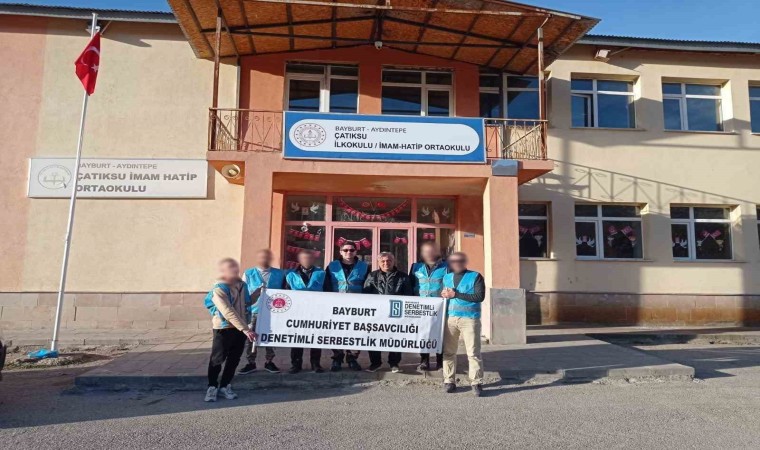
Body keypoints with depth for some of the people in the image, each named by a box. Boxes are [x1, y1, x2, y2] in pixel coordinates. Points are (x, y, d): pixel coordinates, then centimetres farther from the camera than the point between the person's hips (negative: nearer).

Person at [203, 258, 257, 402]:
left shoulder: (241, 285, 5)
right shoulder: (219, 289, -17)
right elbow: (229, 313, -24)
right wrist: (245, 329, -27)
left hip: (240, 328, 6)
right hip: (224, 329, -6)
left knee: (234, 359, 12)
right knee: (217, 359, 4)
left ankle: (225, 385, 27)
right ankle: (212, 387, 22)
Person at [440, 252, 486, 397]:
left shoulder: (475, 276, 1)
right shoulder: (446, 277, 17)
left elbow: (480, 297, -12)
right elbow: (444, 295, 24)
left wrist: (456, 294, -13)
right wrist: (444, 295, -2)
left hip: (469, 319, -4)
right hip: (449, 318, 4)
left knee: (473, 353, -3)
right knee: (448, 351, 6)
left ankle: (476, 383, 5)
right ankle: (449, 381, 15)